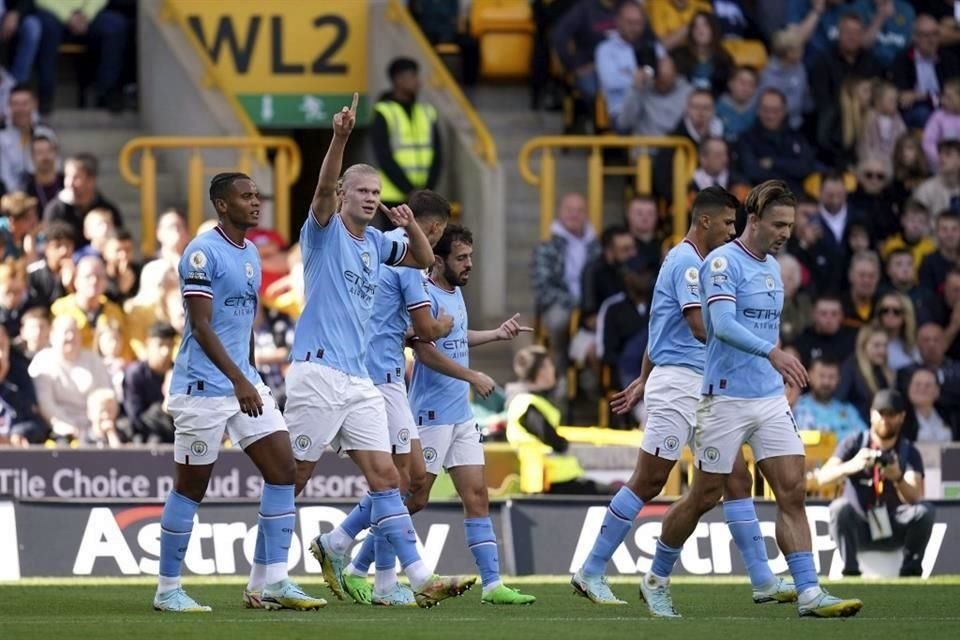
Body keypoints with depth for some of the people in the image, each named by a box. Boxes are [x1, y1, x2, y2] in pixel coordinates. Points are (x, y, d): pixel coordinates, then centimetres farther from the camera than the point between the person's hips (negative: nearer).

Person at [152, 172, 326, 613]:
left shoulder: (251, 254, 13)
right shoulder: (203, 253, -13)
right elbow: (201, 326, -19)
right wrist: (238, 381, -26)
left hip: (245, 384, 8)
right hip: (204, 388, -8)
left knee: (282, 470, -1)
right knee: (191, 488, -1)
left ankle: (274, 583, 1)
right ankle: (168, 590, 9)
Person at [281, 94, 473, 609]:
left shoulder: (375, 243, 17)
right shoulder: (325, 231, -2)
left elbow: (423, 259, 21)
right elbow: (323, 186, -19)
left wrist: (411, 225, 0)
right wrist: (340, 137, -35)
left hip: (359, 380, 7)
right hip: (318, 371, -7)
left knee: (386, 479, -3)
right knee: (291, 480, -4)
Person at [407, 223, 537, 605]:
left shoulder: (456, 292, 14)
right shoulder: (427, 295, -15)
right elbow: (425, 349, -24)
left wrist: (498, 333, 25)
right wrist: (472, 376, -25)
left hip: (461, 415, 9)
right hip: (432, 414, -9)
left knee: (477, 497, 3)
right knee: (413, 499, -5)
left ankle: (492, 584, 1)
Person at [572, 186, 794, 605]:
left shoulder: (689, 261, 19)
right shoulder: (686, 261, -12)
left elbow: (663, 331, 24)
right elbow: (700, 327, -23)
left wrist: (642, 382, 26)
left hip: (701, 389, 10)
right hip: (678, 384, -10)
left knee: (737, 478, 3)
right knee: (647, 483, -6)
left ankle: (763, 580, 2)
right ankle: (591, 573, 2)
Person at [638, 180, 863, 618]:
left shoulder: (771, 266, 13)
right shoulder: (723, 262, -13)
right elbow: (723, 325, -27)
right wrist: (773, 352, -39)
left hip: (770, 398, 7)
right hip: (726, 398, -7)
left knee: (792, 492, -5)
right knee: (705, 497, 2)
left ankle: (809, 593, -9)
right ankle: (656, 580, 21)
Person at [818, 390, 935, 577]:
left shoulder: (909, 453, 1)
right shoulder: (854, 444, -1)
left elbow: (914, 498, -17)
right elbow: (823, 477, -17)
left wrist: (898, 478, -40)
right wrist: (852, 466, -38)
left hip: (894, 531, 1)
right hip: (858, 529, -1)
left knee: (924, 510, -25)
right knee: (841, 507, -32)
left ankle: (910, 569, -12)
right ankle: (850, 571, -25)